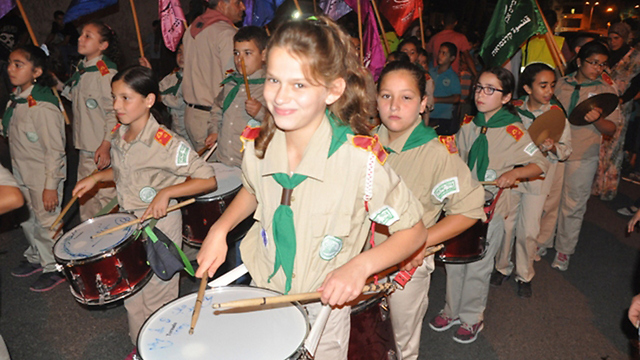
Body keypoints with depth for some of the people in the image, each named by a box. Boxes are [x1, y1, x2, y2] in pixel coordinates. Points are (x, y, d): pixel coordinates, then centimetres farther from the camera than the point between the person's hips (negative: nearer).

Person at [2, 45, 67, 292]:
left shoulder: (43, 106, -24)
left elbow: (54, 150, -22)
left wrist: (50, 186, -22)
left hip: (44, 177, -9)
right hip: (21, 172, 9)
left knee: (45, 223, 4)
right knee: (26, 220, 22)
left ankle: (54, 268, 23)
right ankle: (36, 257, 44)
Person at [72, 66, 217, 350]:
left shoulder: (166, 143, -24)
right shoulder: (117, 135, -1)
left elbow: (208, 180, -24)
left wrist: (166, 192, -31)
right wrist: (96, 177, 3)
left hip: (160, 224, -7)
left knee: (157, 296, 9)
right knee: (131, 293, 21)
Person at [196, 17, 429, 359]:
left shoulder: (360, 158, -28)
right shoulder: (258, 145, -13)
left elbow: (414, 231, -16)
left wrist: (361, 265, -30)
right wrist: (220, 228, -4)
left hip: (324, 308, -4)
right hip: (262, 293, 4)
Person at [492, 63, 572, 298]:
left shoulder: (557, 114, -5)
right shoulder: (514, 109, -3)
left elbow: (566, 149, -1)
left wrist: (553, 148, -21)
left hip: (538, 178, -1)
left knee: (528, 231, 4)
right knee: (505, 225, 8)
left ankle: (524, 276, 25)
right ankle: (502, 267, 31)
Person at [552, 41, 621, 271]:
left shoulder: (607, 90, 0)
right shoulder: (561, 85, 5)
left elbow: (611, 129, -2)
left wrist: (596, 120, -23)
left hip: (582, 158, -2)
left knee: (573, 206, 4)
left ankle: (564, 251, 20)